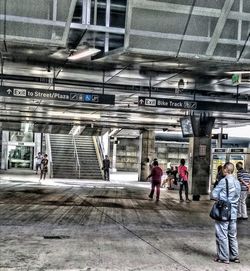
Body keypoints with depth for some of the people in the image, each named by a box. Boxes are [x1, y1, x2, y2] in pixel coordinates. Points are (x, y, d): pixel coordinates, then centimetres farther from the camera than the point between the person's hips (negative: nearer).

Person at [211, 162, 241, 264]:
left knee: (222, 235, 3)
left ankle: (224, 257, 9)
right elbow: (238, 196, 14)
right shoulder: (237, 182, 6)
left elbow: (214, 195, -11)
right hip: (233, 213, 7)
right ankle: (234, 256, 23)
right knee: (232, 235, 16)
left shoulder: (224, 181, -15)